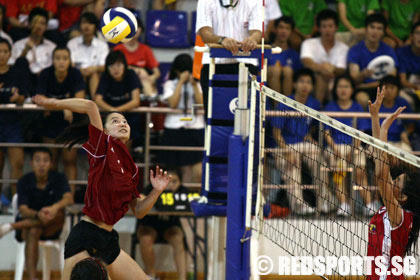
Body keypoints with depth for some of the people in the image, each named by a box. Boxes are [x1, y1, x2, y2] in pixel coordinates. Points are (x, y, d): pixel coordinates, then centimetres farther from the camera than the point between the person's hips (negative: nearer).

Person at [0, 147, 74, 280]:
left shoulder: (59, 178, -5)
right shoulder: (24, 182, -7)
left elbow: (69, 199, -23)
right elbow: (23, 210, -18)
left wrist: (55, 207, -47)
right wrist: (38, 215, -42)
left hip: (51, 229, 1)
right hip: (27, 225, -1)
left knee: (59, 212, -32)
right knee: (33, 231, -37)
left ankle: (11, 226, -29)